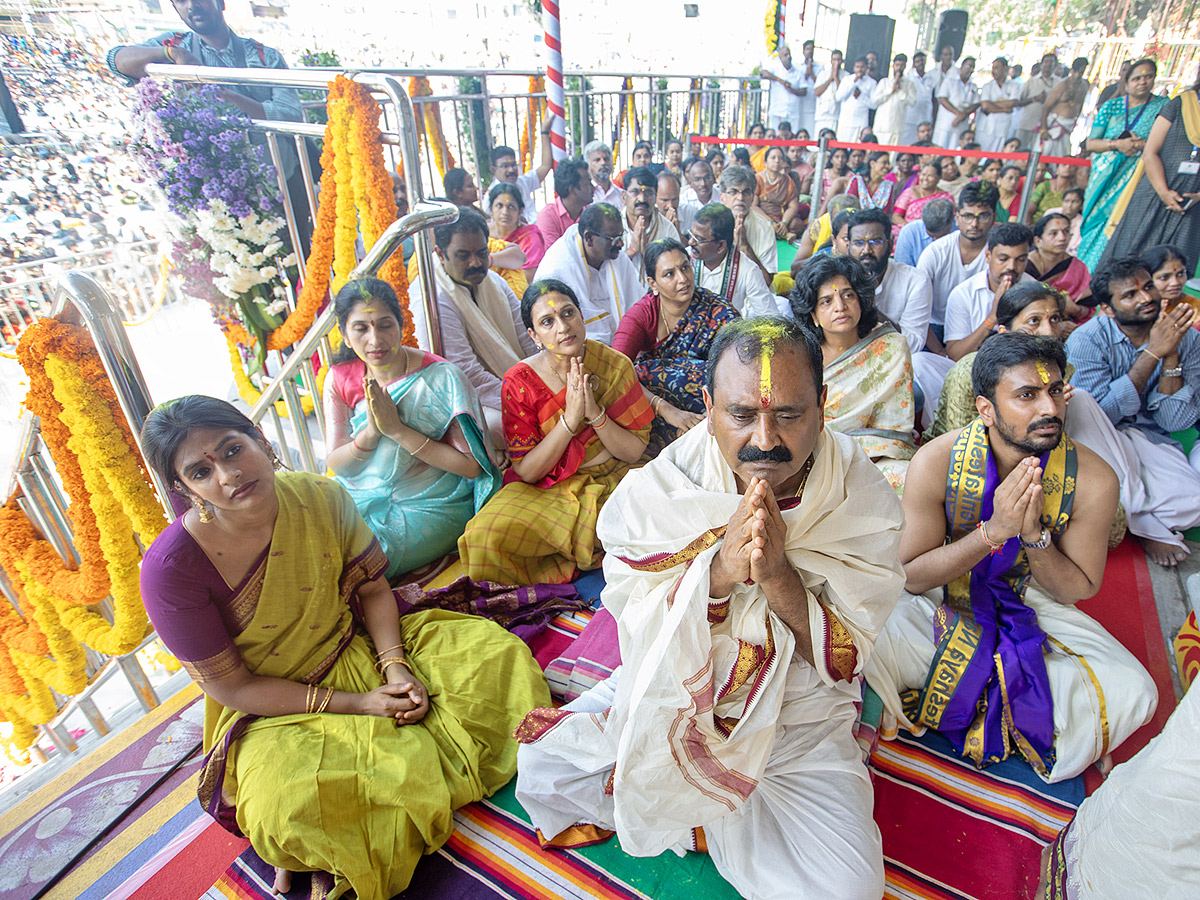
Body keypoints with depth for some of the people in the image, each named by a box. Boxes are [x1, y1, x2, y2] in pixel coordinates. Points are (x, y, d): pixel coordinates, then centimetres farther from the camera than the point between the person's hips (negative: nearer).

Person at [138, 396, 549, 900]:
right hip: (273, 712, -3)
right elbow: (232, 687, -14)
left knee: (494, 650, -12)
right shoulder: (171, 569, -22)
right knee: (286, 809, -34)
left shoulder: (321, 498, -12)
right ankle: (310, 849, 3)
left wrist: (395, 664, -17)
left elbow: (372, 588, 0)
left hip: (361, 648, 4)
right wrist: (355, 703, -20)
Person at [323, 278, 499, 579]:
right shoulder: (340, 379, 0)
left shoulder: (442, 377, -14)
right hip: (362, 500, 5)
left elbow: (471, 466, -17)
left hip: (432, 506, -4)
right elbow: (335, 464, 1)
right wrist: (371, 432, -20)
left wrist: (397, 429, -23)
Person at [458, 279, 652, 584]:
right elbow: (526, 472, -12)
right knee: (488, 533, -28)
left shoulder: (616, 365, -6)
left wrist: (595, 413, -22)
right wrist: (570, 418, -25)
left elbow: (635, 452, -5)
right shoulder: (520, 382, -9)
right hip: (548, 488, -1)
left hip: (614, 478, 2)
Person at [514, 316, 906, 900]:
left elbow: (844, 660, -14)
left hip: (798, 720, 1)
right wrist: (717, 568, -35)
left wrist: (777, 573, -33)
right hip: (670, 695, 0)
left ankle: (666, 807, 6)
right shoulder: (657, 491, -18)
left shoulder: (863, 501, -16)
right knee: (541, 765, -10)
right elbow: (637, 632, -16)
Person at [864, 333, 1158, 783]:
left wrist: (1035, 535, -26)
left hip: (1031, 603, 3)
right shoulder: (936, 462, -22)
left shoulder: (1093, 480, -17)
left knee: (1131, 692, -19)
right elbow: (912, 577, -16)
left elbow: (1077, 590, -5)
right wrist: (993, 531, -30)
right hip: (943, 595, -2)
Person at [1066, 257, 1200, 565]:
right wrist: (1152, 353, -23)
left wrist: (1170, 355, -17)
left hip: (1151, 439, 5)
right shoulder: (1086, 340, -13)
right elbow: (1103, 414, -22)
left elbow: (1175, 421, -7)